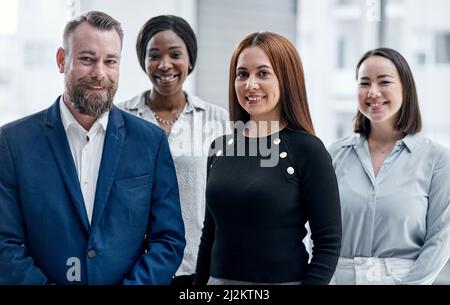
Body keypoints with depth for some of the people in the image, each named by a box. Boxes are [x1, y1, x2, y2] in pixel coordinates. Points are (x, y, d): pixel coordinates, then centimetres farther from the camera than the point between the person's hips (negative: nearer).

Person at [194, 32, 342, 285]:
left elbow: (328, 243, -11)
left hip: (283, 280, -4)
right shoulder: (221, 148, 5)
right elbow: (210, 235, 12)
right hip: (219, 279, 5)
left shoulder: (308, 149, -10)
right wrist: (200, 283, 9)